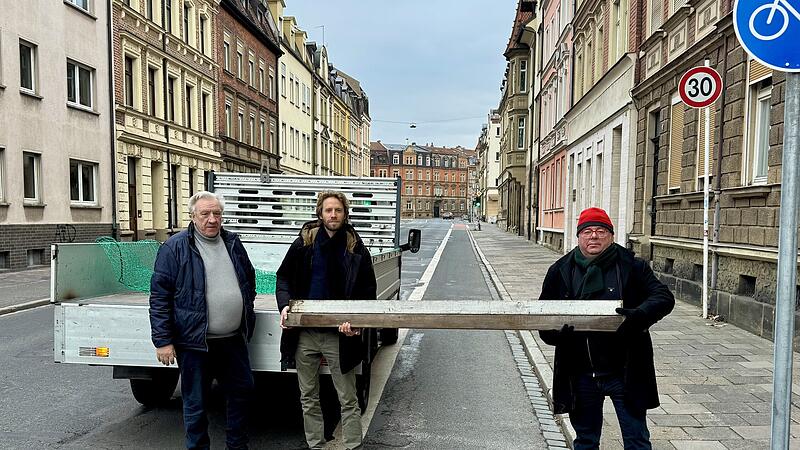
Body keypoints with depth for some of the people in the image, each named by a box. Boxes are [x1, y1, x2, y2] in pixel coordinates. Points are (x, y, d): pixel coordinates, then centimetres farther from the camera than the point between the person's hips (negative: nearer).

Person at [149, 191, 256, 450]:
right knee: (196, 403, 8)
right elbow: (159, 297, -9)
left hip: (234, 339, 6)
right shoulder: (175, 248, -8)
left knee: (242, 391, 16)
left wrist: (246, 311, 18)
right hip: (194, 342, -5)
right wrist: (163, 340, -12)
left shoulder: (233, 243, 8)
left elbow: (249, 278, 23)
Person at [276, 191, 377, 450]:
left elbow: (368, 293, -1)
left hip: (339, 334, -2)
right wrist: (284, 304, -9)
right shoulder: (305, 242, 0)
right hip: (305, 333, 2)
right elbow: (283, 277, 8)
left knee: (348, 399, 5)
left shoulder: (356, 249, -4)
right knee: (308, 397, 15)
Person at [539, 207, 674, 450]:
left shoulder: (631, 266, -3)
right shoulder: (561, 271, 2)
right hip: (580, 373, 2)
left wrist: (639, 314, -28)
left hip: (624, 372, -2)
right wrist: (555, 334, -17)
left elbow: (664, 297, -9)